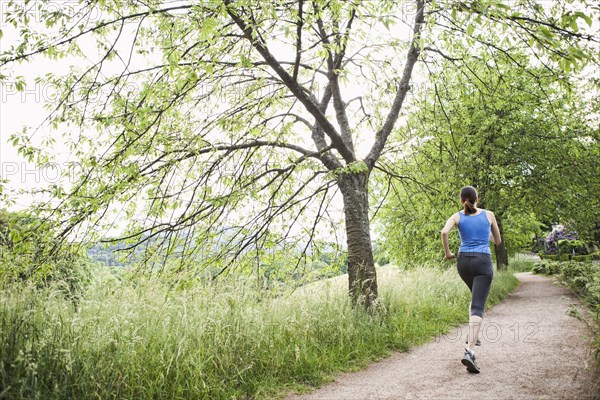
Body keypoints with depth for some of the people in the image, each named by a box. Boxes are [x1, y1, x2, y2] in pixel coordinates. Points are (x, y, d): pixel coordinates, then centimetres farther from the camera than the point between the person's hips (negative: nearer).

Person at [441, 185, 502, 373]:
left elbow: (444, 232, -16)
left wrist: (447, 252, -2)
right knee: (477, 307, -11)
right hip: (483, 262, -3)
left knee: (477, 296, 31)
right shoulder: (489, 215, 6)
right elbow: (498, 241, 17)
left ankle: (473, 335, 25)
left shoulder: (457, 216, 5)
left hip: (463, 261, 3)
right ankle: (469, 351, -27)